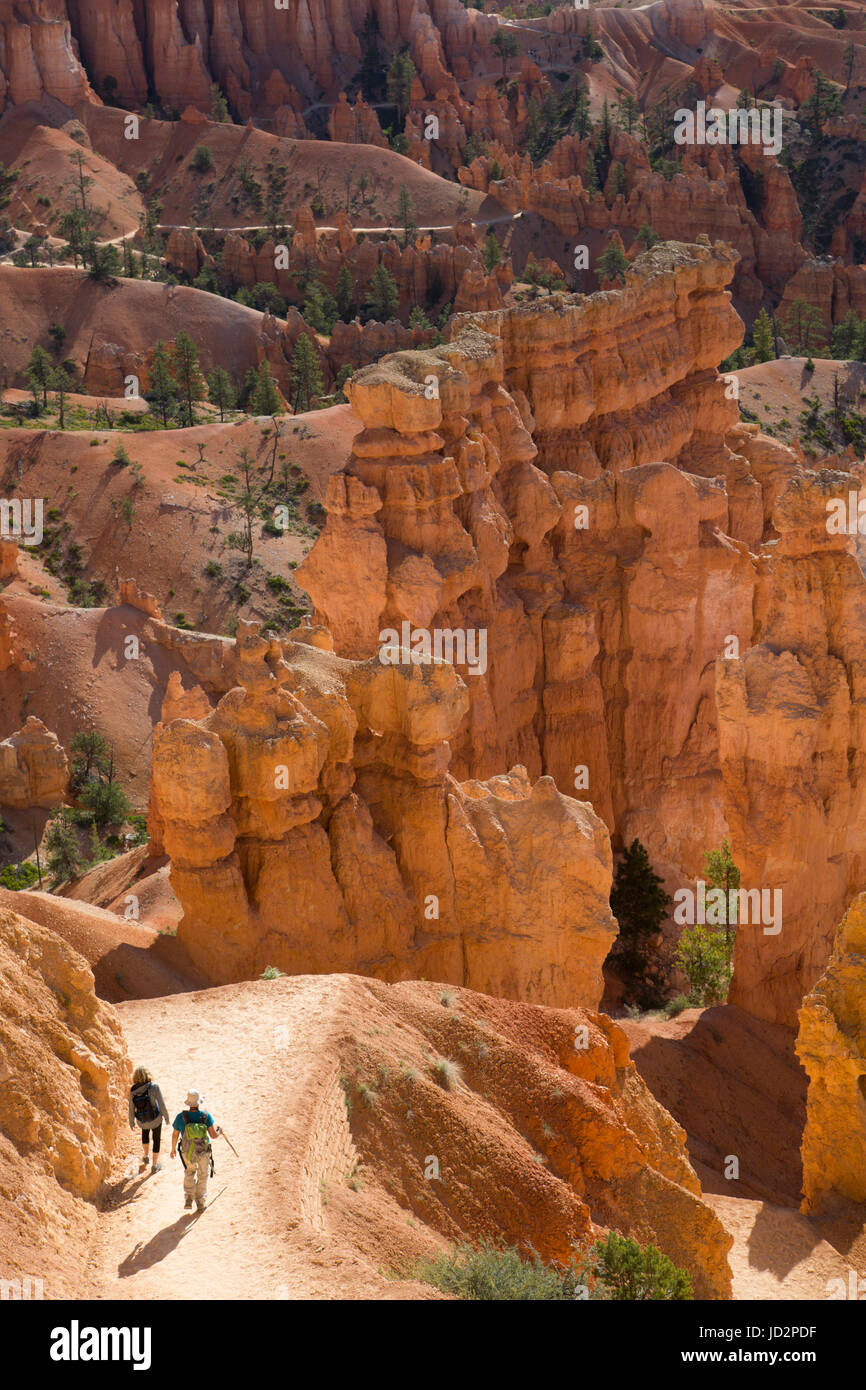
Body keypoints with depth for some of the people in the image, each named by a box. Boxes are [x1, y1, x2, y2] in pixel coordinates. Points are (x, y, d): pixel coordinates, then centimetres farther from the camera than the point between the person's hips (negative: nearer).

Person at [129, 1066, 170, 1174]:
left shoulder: (132, 1090, -15)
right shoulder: (154, 1087, -23)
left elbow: (131, 1108, -5)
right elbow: (161, 1104, -17)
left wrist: (131, 1122, 10)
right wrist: (166, 1117, -1)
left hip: (141, 1120, 3)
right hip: (155, 1119, -3)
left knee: (145, 1131, 38)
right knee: (157, 1140, 22)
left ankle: (145, 1156, 49)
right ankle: (155, 1165, 34)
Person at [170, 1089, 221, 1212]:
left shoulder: (181, 1117, -17)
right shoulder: (205, 1116, -20)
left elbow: (175, 1135, -5)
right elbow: (213, 1135, -16)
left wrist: (173, 1149, 13)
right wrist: (219, 1131, 9)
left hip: (187, 1152, 1)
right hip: (203, 1152, -1)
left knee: (189, 1171, 30)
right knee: (203, 1175, 23)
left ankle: (188, 1199, 22)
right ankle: (200, 1203, 31)